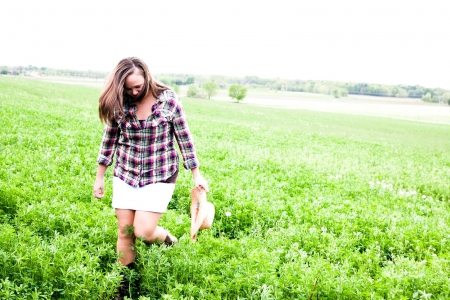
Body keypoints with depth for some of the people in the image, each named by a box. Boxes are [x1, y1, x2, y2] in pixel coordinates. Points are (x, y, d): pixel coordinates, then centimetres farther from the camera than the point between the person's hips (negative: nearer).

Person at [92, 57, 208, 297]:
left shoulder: (169, 99, -12)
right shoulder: (118, 103, -5)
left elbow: (184, 138, -4)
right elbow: (109, 140, 5)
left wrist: (196, 175, 0)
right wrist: (99, 177, 9)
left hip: (159, 176, -3)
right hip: (125, 175, 3)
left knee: (143, 232, -10)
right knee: (124, 232, 7)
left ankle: (168, 239, 25)